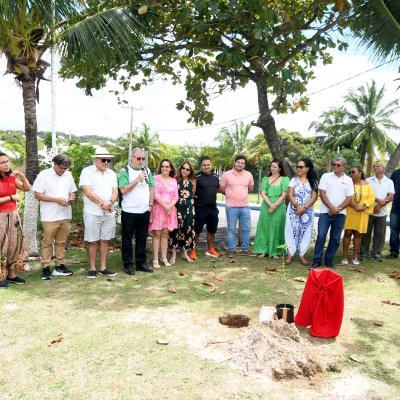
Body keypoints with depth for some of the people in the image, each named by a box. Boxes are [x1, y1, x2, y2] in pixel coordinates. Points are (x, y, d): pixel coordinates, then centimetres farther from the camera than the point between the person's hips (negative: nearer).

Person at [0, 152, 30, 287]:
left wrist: (22, 176, -7)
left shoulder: (12, 177, 7)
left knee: (14, 244, 9)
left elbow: (27, 188, 7)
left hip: (13, 215, 6)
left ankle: (11, 274, 19)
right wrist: (11, 197, -11)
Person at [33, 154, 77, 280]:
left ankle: (59, 265, 20)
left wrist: (71, 198, -6)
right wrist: (57, 200, -17)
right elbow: (38, 195, -10)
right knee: (47, 242, 2)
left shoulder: (68, 175, 9)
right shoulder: (44, 175, -7)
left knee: (61, 242, 11)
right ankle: (46, 267, 10)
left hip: (65, 215, 5)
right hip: (50, 216, -5)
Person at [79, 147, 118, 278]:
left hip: (109, 213, 4)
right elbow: (88, 192, -14)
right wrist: (103, 204, -12)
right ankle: (92, 268, 12)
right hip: (92, 213, -4)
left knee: (105, 240, 9)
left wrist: (110, 203, -15)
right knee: (92, 241, 2)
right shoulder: (87, 172, -5)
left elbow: (115, 192, 5)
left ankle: (103, 267, 17)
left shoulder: (112, 174, 11)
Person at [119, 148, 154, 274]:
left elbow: (152, 189, 11)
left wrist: (150, 205, 3)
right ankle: (127, 264, 15)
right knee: (127, 239, 5)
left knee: (142, 239, 12)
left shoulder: (147, 171, 10)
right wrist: (137, 179, -19)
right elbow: (123, 190, -15)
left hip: (144, 211, 5)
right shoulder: (125, 171, -5)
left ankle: (141, 263, 22)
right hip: (129, 212, -4)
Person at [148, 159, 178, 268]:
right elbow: (156, 195, -11)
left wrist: (170, 206, -10)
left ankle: (164, 258, 13)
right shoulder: (156, 178, -3)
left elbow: (176, 197, 7)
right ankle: (155, 260, 0)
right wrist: (165, 206, -13)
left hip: (170, 210, 4)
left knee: (165, 234, 8)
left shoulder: (173, 181, 11)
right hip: (158, 209, -4)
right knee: (157, 234, -3)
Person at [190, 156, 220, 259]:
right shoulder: (197, 177, -9)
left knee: (212, 230, 15)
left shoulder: (215, 177, 9)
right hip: (200, 209, -5)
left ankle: (210, 249, 29)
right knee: (197, 230, 2)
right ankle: (193, 250, 12)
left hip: (213, 208, 6)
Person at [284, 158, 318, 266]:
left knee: (305, 232, 2)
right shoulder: (294, 180, 5)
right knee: (292, 230, -2)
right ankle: (290, 254, 3)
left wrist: (304, 208, -15)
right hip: (293, 210, 0)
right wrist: (298, 206, -15)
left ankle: (302, 255, 10)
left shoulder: (313, 181, 3)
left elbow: (314, 197, -4)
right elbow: (290, 195, -3)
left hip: (307, 211, 0)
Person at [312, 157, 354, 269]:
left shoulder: (348, 180, 7)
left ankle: (329, 260, 18)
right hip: (325, 212, -2)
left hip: (340, 214, 2)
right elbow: (322, 194, -5)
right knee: (321, 237, -5)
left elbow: (349, 198, 3)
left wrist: (338, 209, -10)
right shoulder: (326, 176, 2)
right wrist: (332, 208, -13)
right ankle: (317, 260, 2)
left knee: (335, 239, 7)